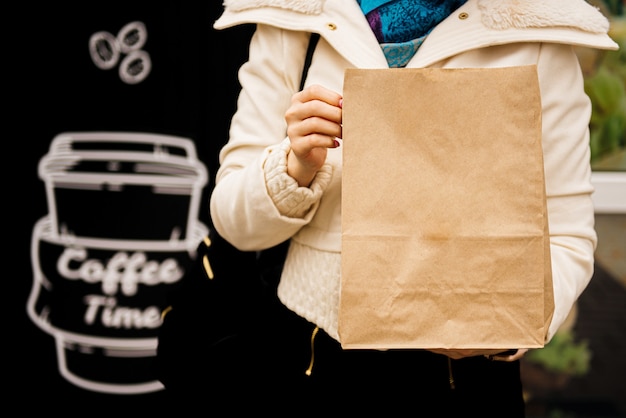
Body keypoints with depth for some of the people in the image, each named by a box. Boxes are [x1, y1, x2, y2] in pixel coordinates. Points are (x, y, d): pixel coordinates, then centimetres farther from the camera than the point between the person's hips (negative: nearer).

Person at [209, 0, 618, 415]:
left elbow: (564, 240, -8)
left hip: (465, 373, -1)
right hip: (310, 364, 2)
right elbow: (234, 221, -1)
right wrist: (296, 168, -22)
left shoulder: (536, 37, -8)